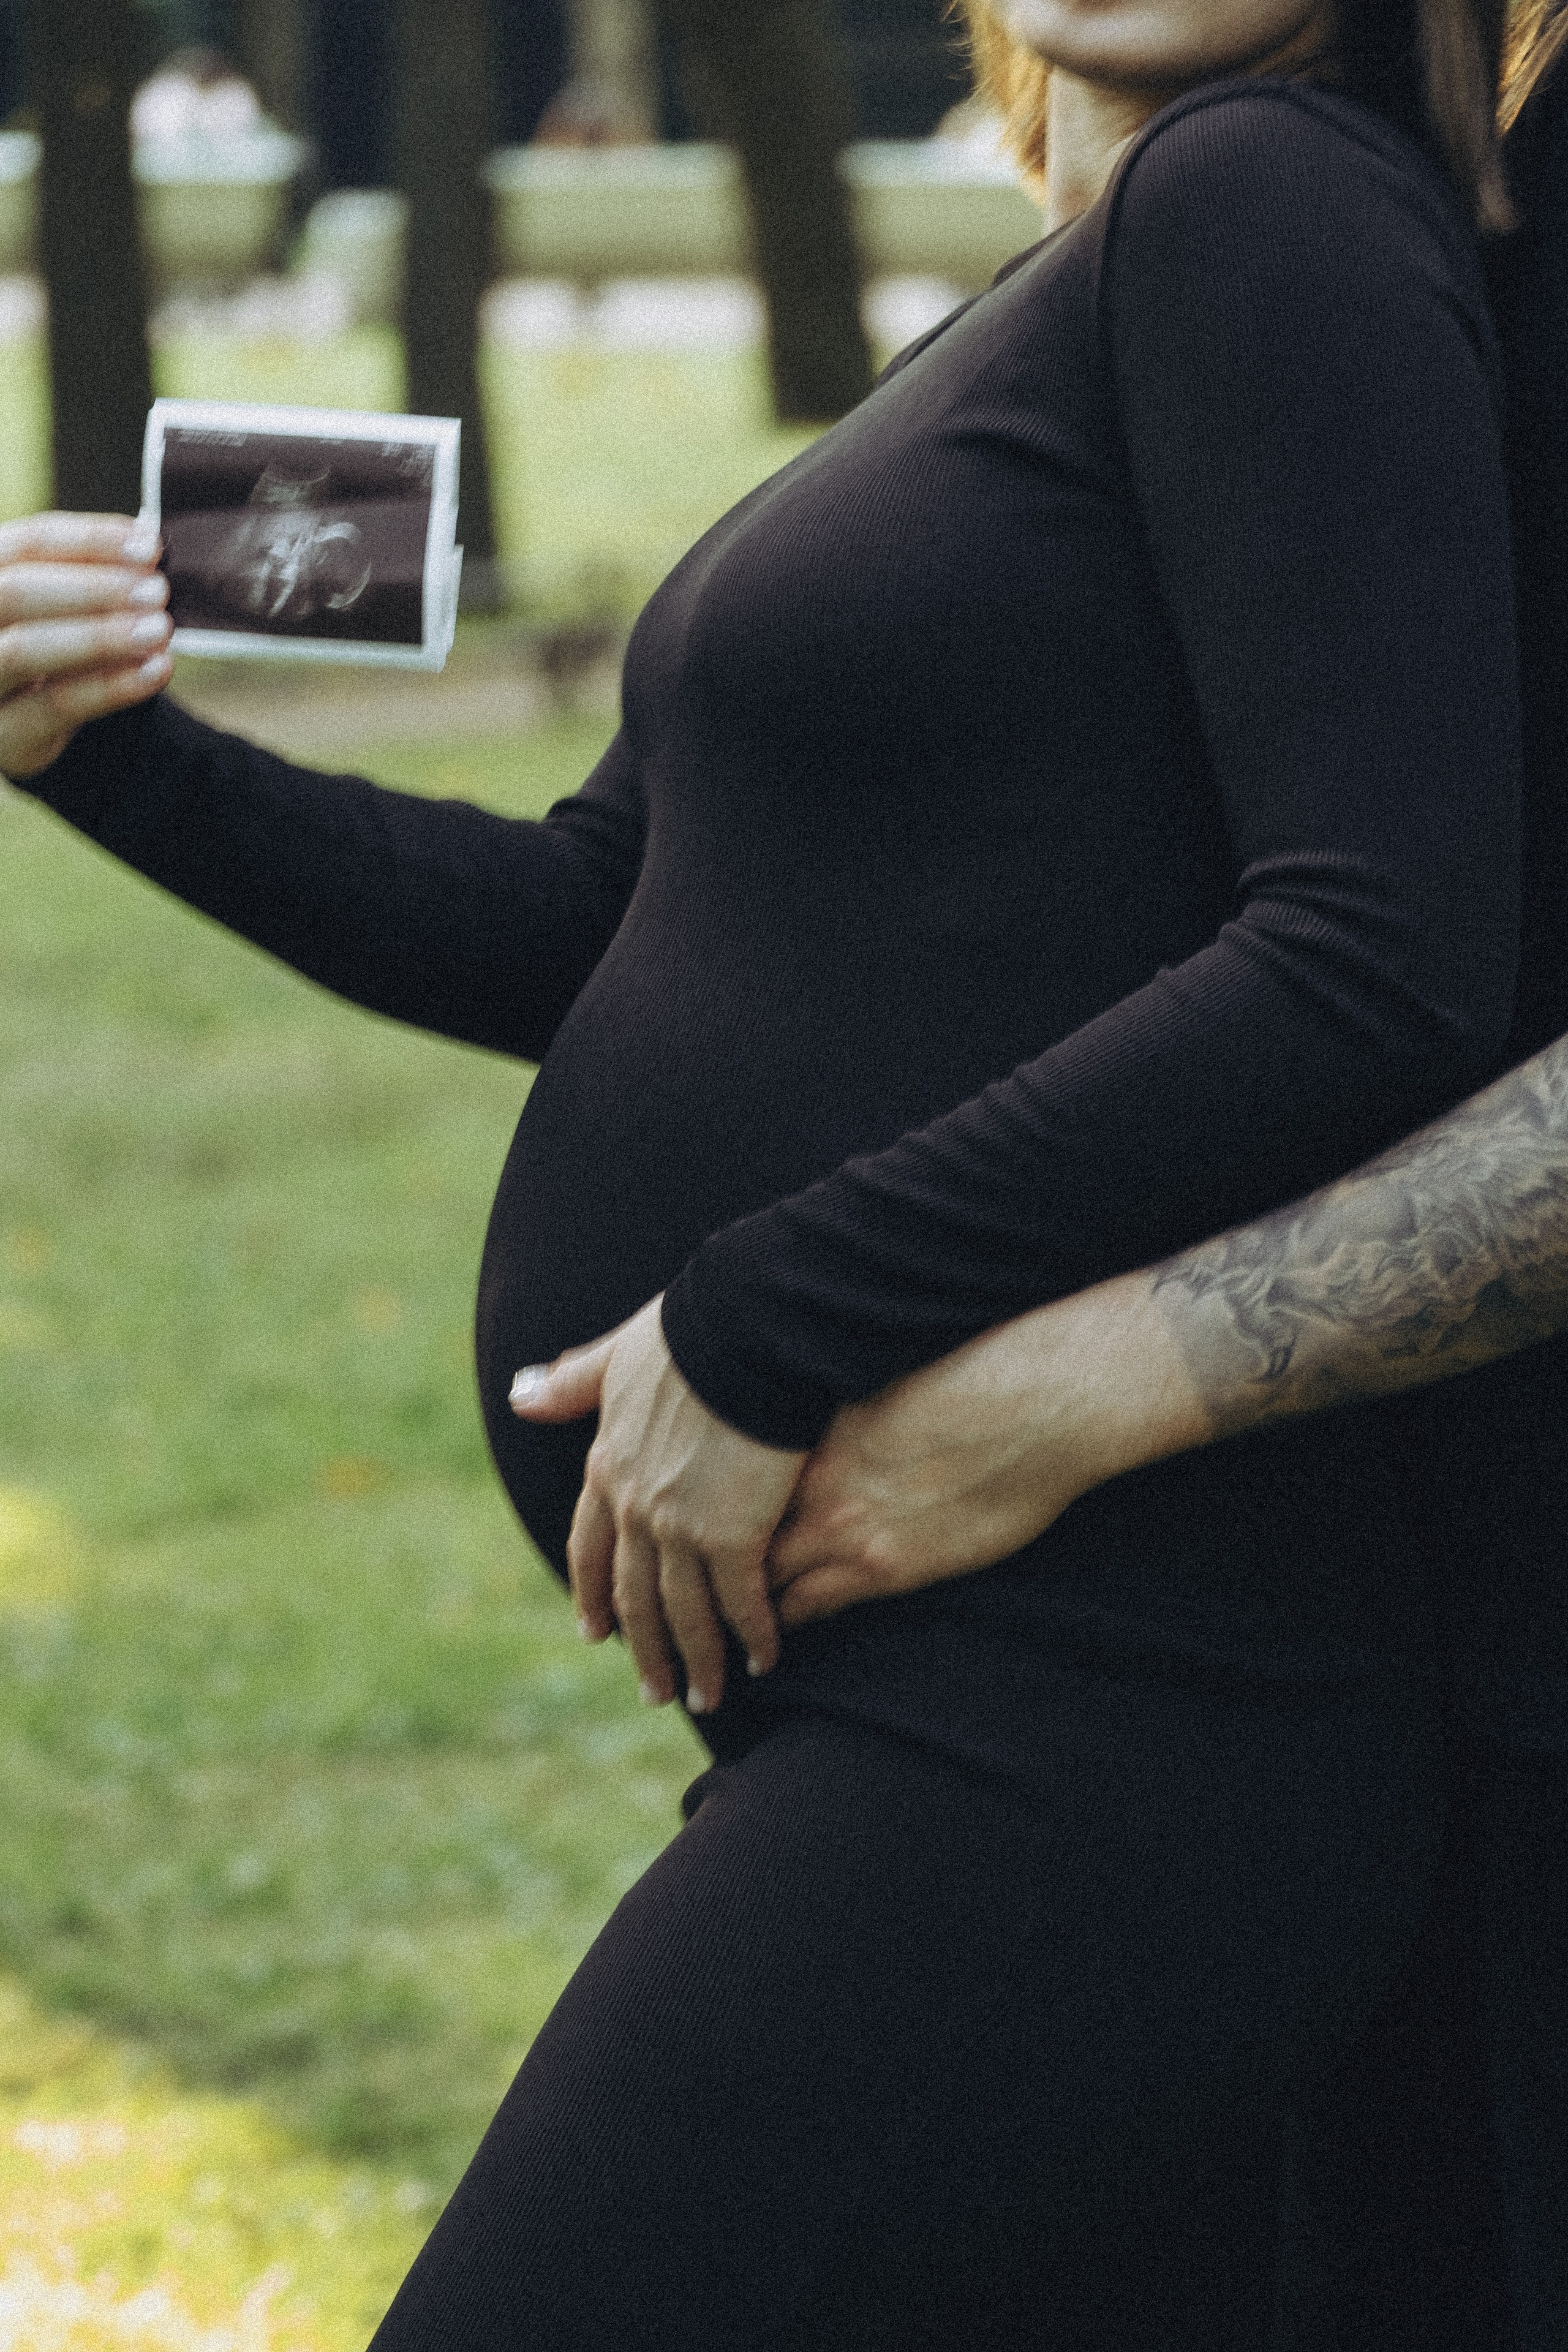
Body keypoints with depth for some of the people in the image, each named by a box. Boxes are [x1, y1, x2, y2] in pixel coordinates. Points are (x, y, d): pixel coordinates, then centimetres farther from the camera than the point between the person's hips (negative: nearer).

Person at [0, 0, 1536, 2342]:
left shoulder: (1274, 196, -9)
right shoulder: (1028, 328, 20)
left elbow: (1387, 964, -20)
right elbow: (585, 926, 20)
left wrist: (764, 1328, -17)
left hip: (1054, 1768, -10)